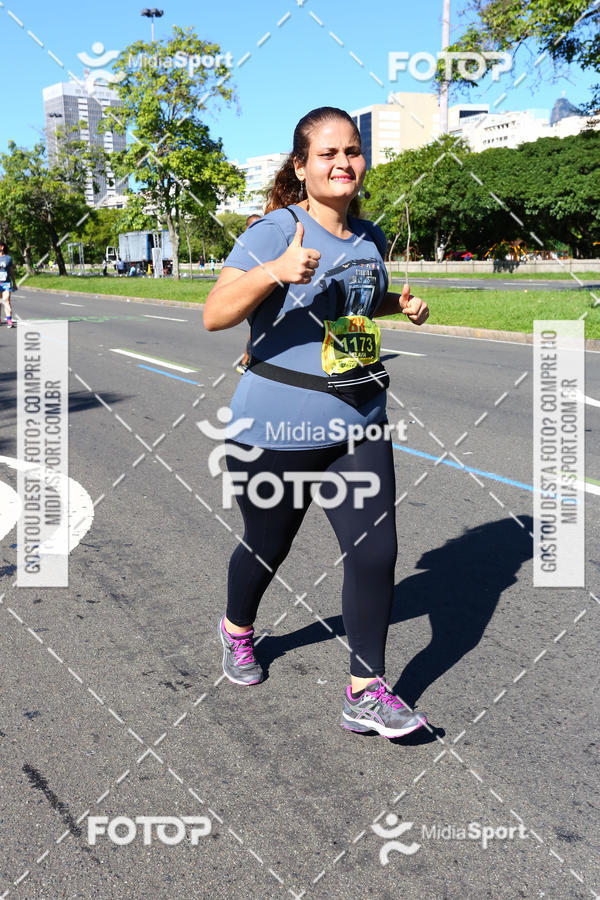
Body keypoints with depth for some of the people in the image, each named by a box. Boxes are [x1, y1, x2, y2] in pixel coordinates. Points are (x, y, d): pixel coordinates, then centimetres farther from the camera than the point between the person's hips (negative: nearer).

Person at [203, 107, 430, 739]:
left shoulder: (370, 238, 9)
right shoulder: (275, 231, -13)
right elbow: (214, 315, -24)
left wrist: (401, 304, 8)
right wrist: (275, 271, -39)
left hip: (359, 424, 5)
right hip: (277, 426, -5)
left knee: (375, 551, -3)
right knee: (267, 545, 14)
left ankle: (365, 695, 10)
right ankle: (236, 630, 46)